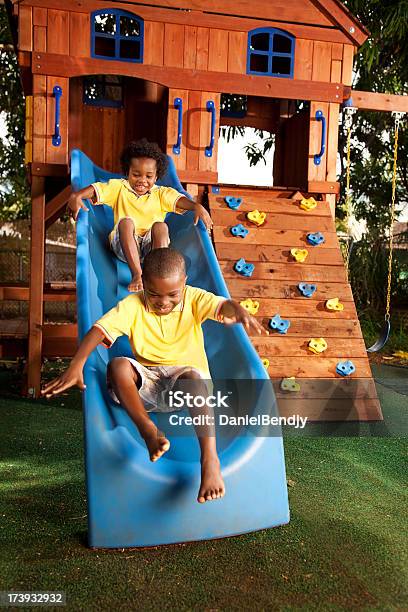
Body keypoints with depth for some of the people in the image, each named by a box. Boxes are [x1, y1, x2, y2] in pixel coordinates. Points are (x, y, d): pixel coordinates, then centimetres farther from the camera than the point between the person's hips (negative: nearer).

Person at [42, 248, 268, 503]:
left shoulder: (193, 298, -3)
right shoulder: (133, 305, -4)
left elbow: (223, 305, -21)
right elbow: (99, 329, -15)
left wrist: (240, 312, -47)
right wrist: (76, 366, -31)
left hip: (186, 374, -1)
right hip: (145, 381, 2)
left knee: (193, 378, -37)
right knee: (118, 365, -28)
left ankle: (210, 458, -41)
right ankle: (149, 432, -37)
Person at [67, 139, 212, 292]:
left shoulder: (161, 193, 9)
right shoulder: (119, 187, 8)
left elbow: (180, 200, -9)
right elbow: (95, 189, -6)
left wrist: (197, 207, -30)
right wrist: (77, 196, -28)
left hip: (152, 245, 1)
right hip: (125, 245, 0)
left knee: (161, 226, -27)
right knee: (126, 222, -29)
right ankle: (137, 274, -39)